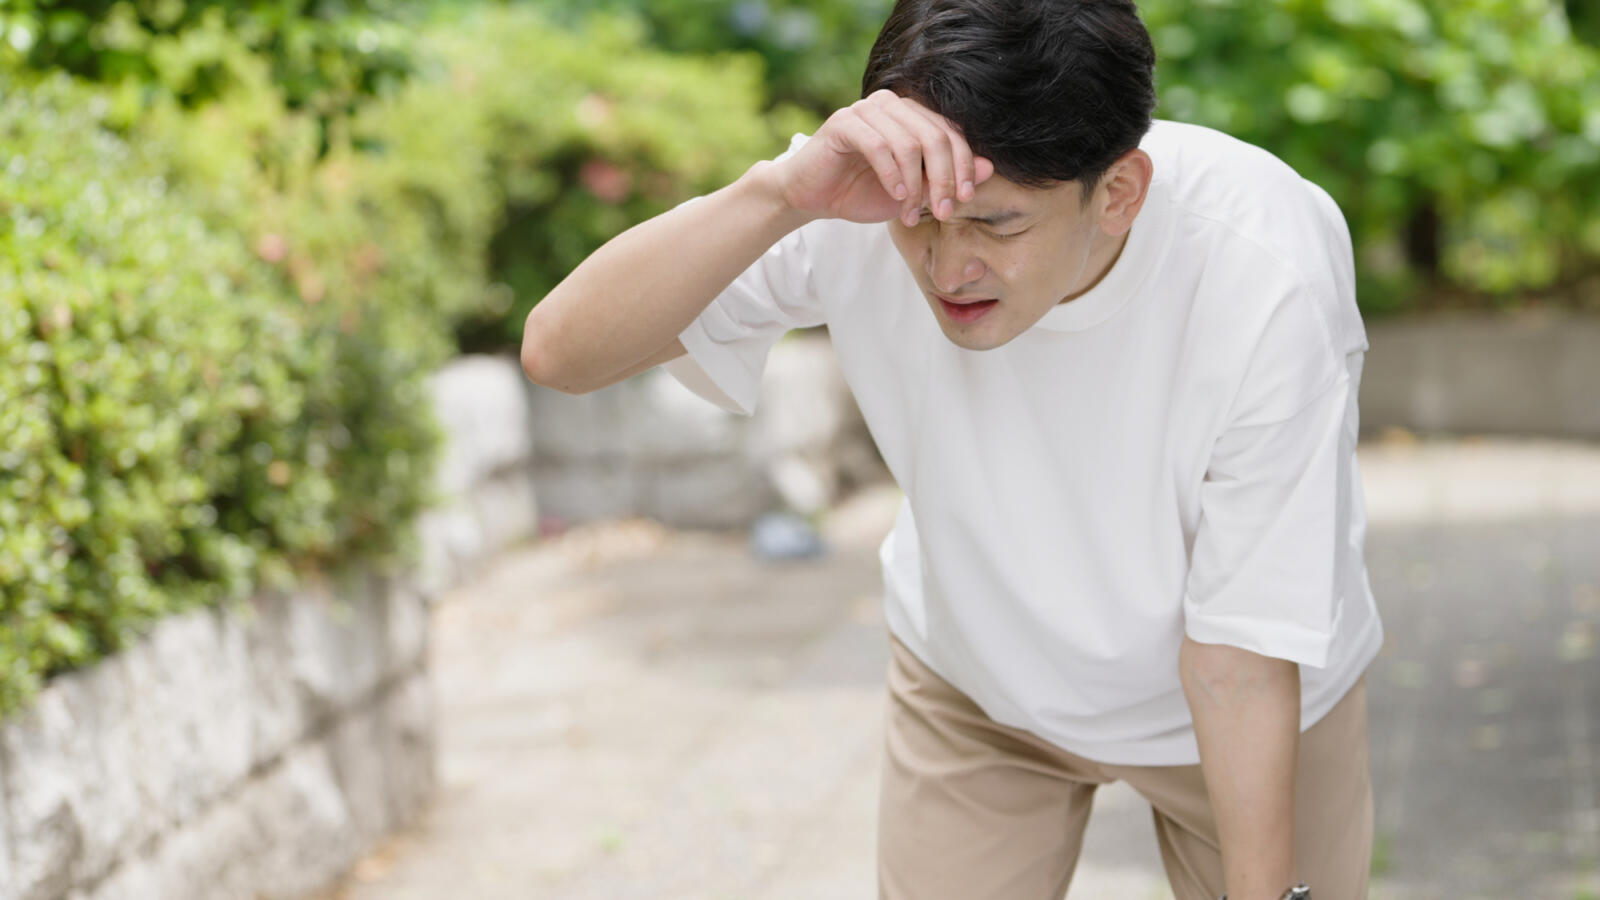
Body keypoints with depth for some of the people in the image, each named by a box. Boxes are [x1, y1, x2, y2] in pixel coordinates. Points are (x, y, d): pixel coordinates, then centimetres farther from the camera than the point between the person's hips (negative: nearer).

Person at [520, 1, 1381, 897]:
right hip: (975, 680, 1)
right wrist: (780, 194, -50)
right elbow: (561, 348, -36)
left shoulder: (1267, 280, -35)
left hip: (1230, 709, -1)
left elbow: (1241, 650, -27)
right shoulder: (870, 196, -30)